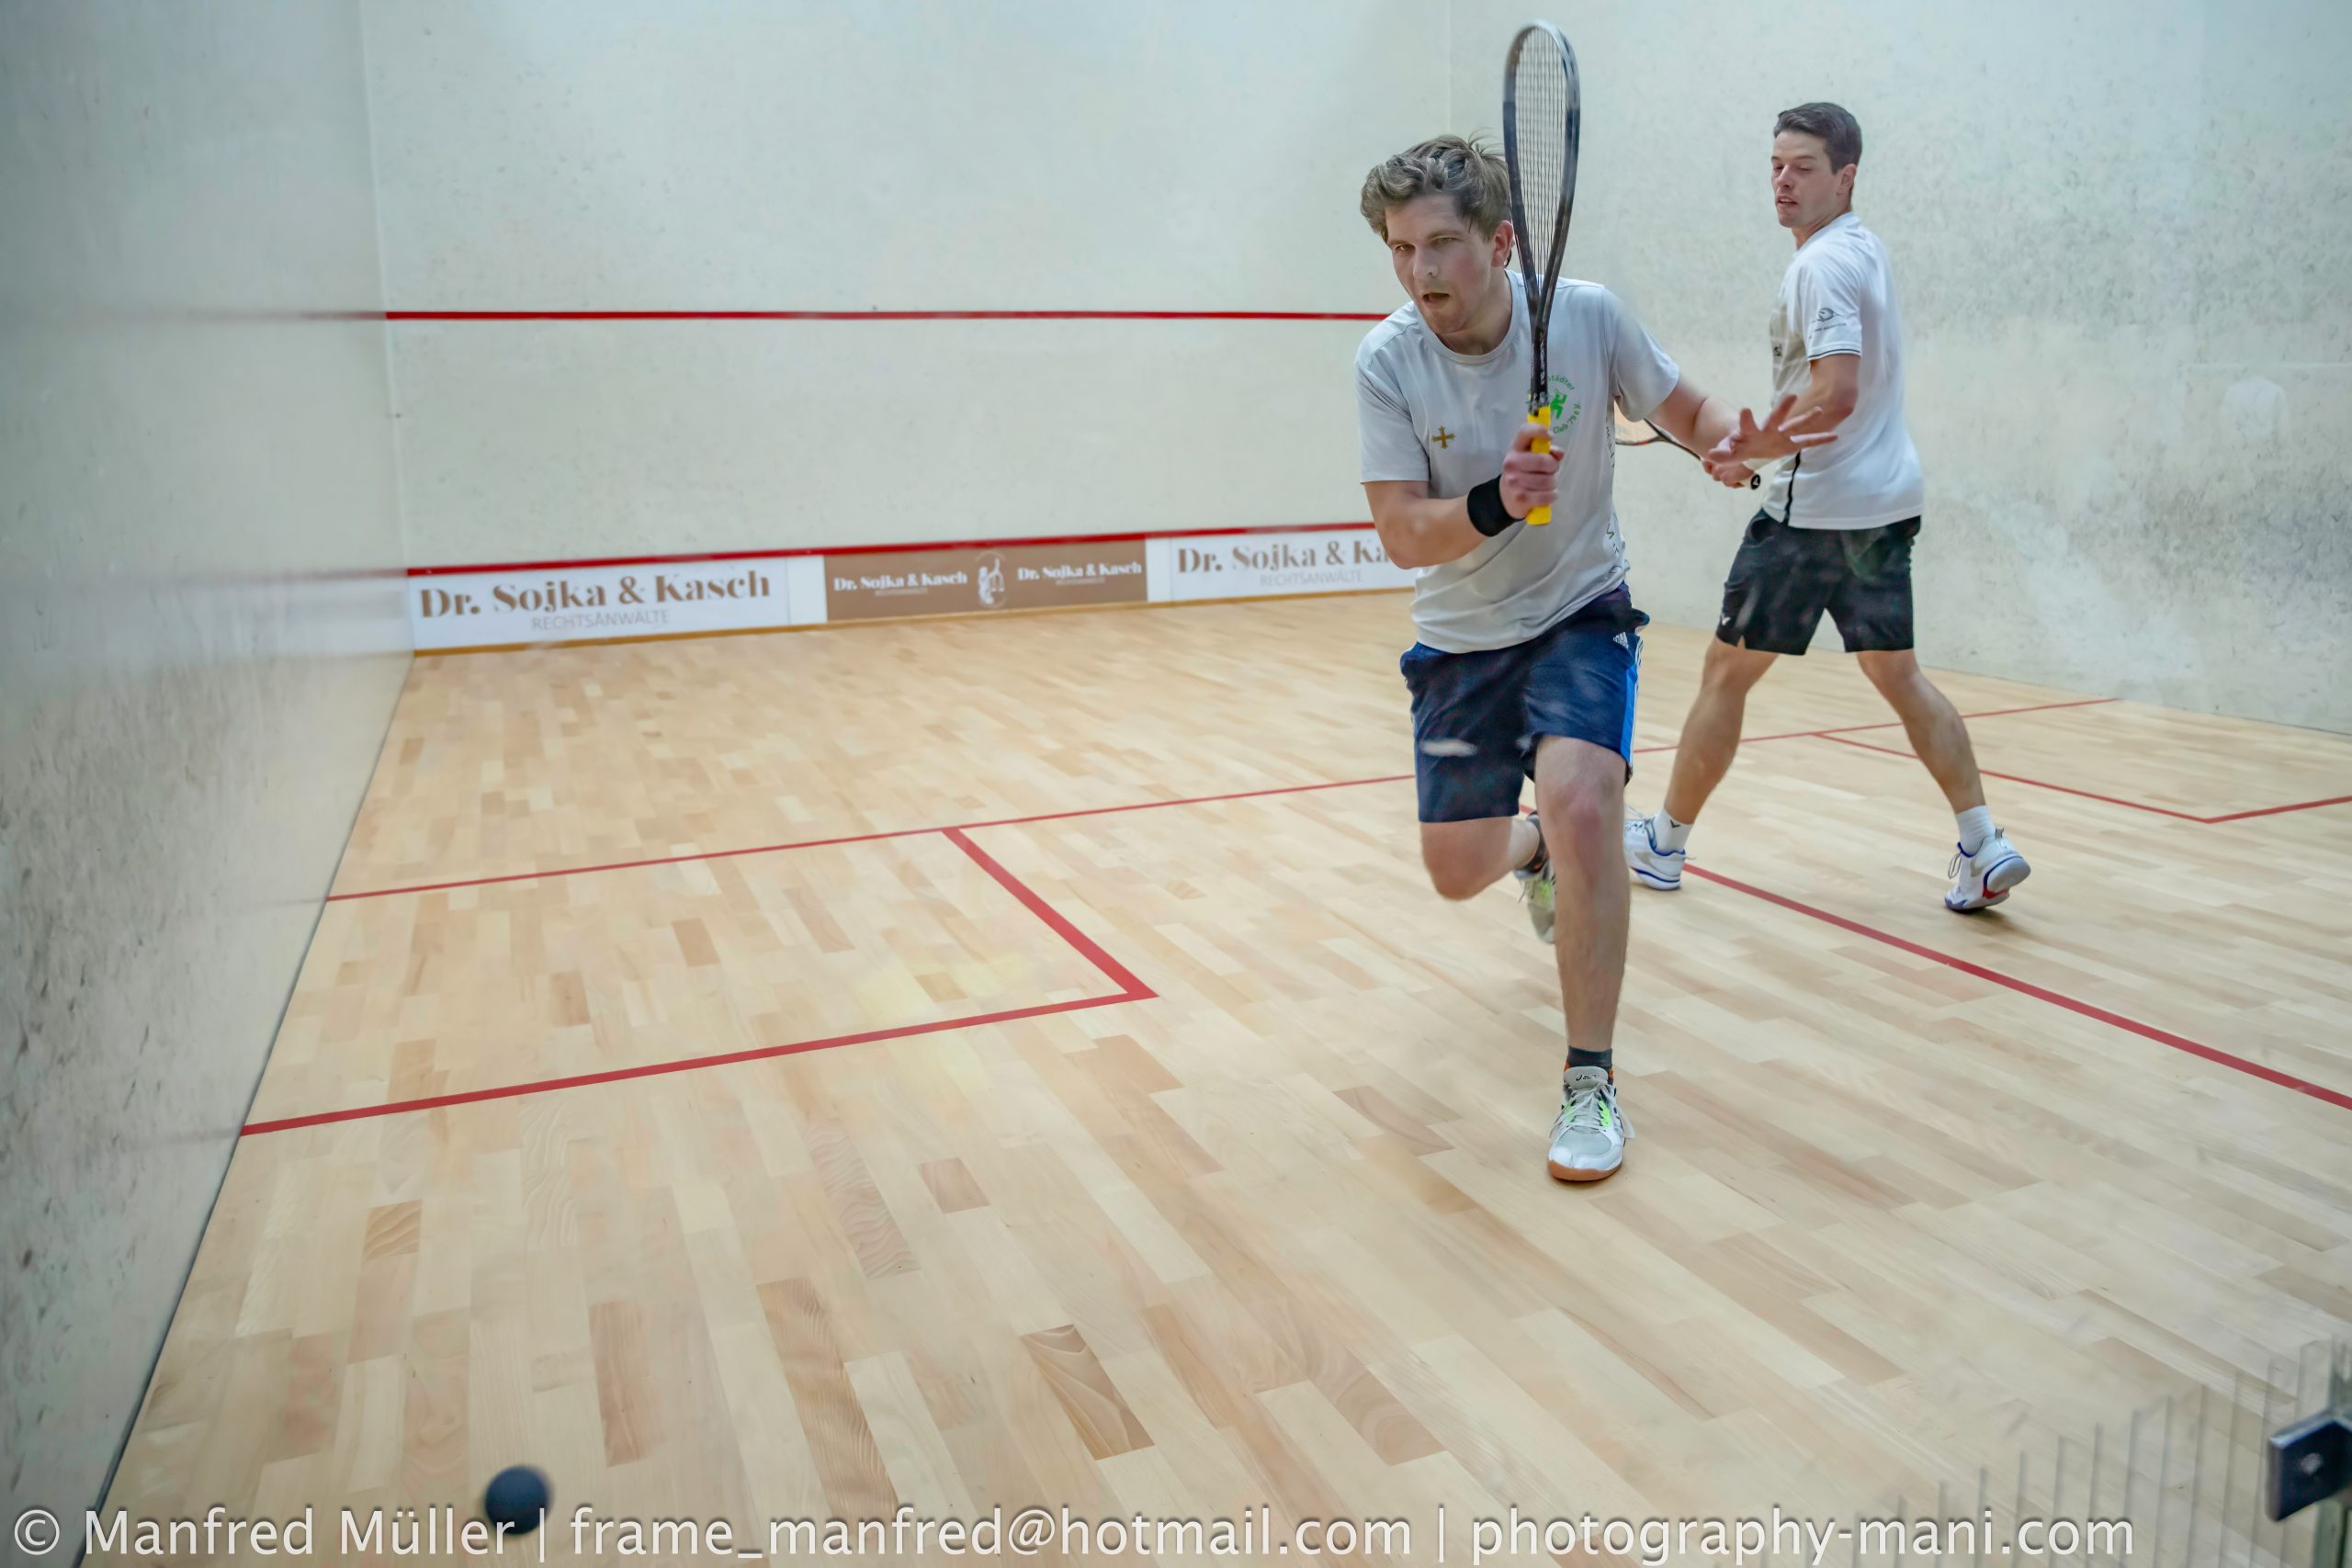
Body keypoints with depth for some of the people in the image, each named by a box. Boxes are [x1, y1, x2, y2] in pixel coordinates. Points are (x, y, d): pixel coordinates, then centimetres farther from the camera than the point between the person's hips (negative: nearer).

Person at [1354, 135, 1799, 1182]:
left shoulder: (1588, 315, -14)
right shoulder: (1386, 362, -15)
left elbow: (1686, 410, 1)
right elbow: (1402, 536, -19)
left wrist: (1733, 438, -23)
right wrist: (1493, 506, -39)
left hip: (1580, 614, -2)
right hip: (1459, 637, 2)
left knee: (1581, 802, -29)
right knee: (1456, 872, 10)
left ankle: (1590, 1082, -14)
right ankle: (1537, 852, 52)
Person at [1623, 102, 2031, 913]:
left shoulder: (1822, 264, -16)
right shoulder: (1863, 249, 15)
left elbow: (1835, 397, -26)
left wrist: (1752, 449, -15)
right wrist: (1763, 440, 15)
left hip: (1817, 506, -10)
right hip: (1886, 500, 10)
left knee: (1726, 671, 2)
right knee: (1897, 673, 14)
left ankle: (1663, 843, 14)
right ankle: (1984, 848, 9)